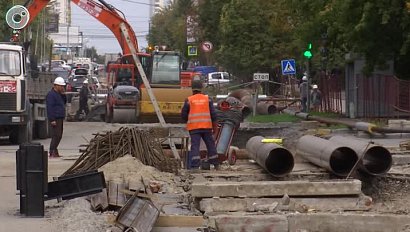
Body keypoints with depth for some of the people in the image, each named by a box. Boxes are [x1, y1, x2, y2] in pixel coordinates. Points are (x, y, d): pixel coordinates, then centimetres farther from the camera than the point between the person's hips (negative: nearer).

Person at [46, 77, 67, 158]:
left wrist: (63, 94, 7)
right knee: (56, 135, -13)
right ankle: (52, 153, -12)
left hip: (60, 118, 10)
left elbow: (64, 102, 24)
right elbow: (50, 108, -19)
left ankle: (54, 152, 20)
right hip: (55, 119, -10)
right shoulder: (51, 94, -14)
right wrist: (52, 120, -24)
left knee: (59, 135, 13)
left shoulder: (59, 94, 17)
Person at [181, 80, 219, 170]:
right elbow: (213, 113, 3)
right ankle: (215, 164, 22)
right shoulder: (207, 99, 5)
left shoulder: (189, 100, 1)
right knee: (210, 144, 13)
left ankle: (195, 165, -16)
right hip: (206, 126, 2)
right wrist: (214, 122, 16)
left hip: (194, 127, -2)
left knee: (195, 145, -5)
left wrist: (187, 121, 25)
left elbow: (183, 114, 6)